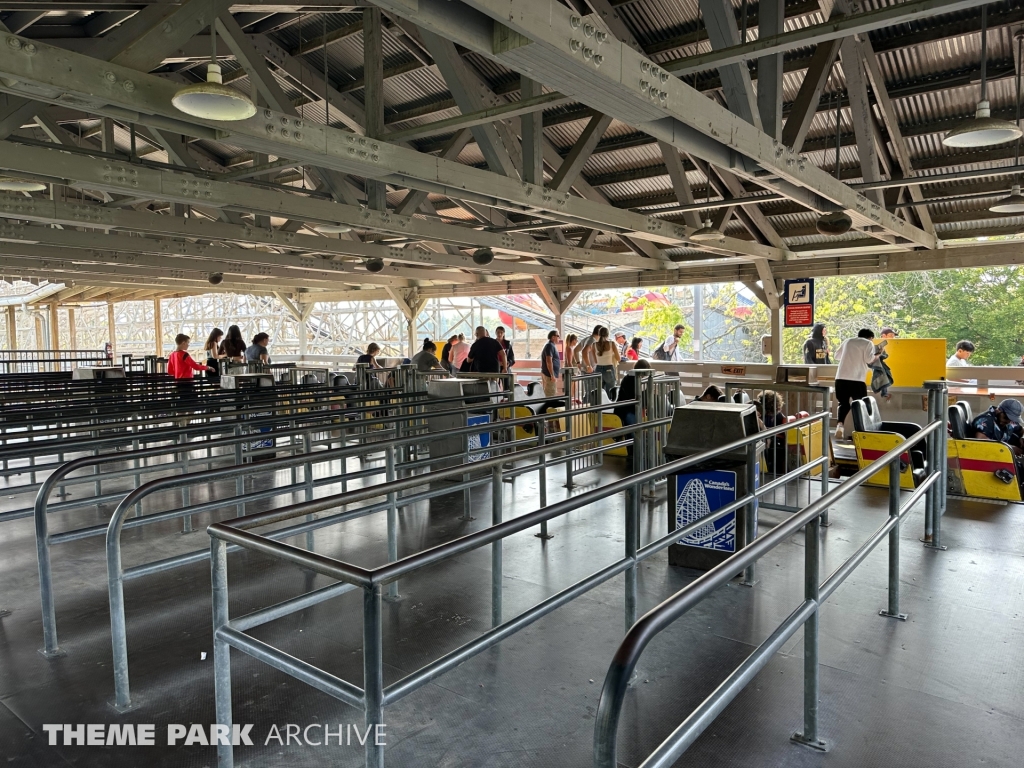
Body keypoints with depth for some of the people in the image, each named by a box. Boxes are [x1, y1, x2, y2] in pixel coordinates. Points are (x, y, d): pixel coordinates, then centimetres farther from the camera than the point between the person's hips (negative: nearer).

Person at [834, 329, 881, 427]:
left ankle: (840, 424, -9)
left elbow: (837, 355, 27)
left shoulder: (847, 341, 20)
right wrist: (876, 357, 13)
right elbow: (869, 359, -6)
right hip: (856, 379, -4)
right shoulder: (868, 343, 7)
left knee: (844, 403, 12)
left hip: (841, 377, 4)